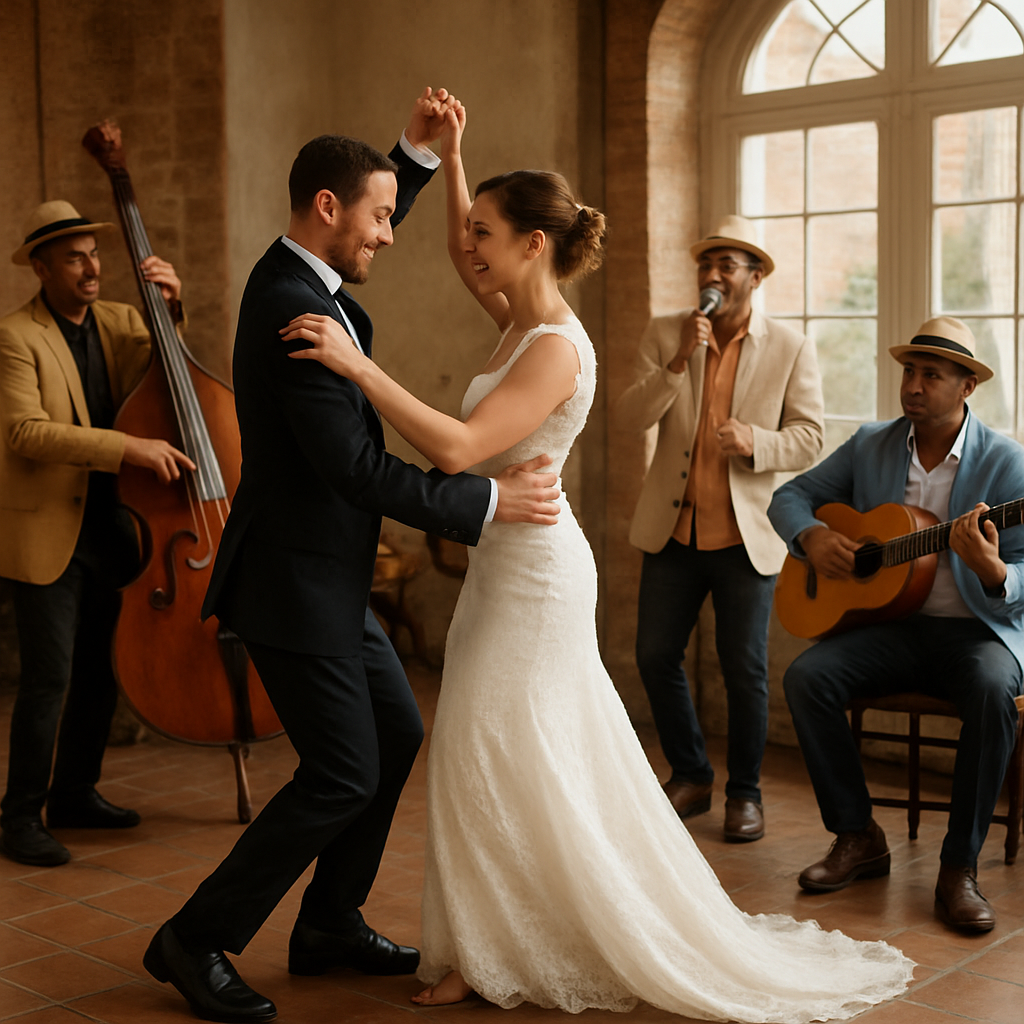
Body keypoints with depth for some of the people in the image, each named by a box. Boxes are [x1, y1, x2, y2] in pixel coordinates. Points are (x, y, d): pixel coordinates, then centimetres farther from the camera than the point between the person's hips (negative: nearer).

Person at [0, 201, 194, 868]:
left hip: (110, 528, 7)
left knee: (101, 672, 12)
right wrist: (128, 448, -31)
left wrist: (172, 304, -4)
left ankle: (75, 794, 27)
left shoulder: (119, 322, 9)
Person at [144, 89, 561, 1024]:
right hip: (294, 586, -10)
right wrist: (489, 500, -20)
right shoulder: (292, 311, -23)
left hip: (324, 578, 10)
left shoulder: (299, 280, 7)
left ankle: (331, 925, 28)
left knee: (396, 735, 16)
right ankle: (197, 941, 11)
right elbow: (355, 468, -26)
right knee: (343, 775, -3)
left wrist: (418, 151, 18)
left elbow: (360, 242, 30)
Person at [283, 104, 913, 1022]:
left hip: (532, 570, -9)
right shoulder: (524, 320, 6)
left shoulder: (556, 349, -21)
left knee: (493, 760, 0)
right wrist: (450, 157, 13)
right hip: (509, 560, 9)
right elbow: (461, 256, 24)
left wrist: (359, 365, -31)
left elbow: (456, 446, -32)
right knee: (547, 766, 17)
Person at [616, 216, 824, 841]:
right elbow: (630, 418, -5)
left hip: (746, 534, -2)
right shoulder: (664, 336, 4)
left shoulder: (790, 348, -1)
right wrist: (678, 360, -18)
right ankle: (691, 776, 28)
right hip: (673, 529, 3)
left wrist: (757, 442, -21)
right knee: (656, 657, 7)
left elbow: (810, 435, -2)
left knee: (745, 669, 2)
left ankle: (746, 792, 22)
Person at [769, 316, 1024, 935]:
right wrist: (812, 537, -10)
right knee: (806, 676, -21)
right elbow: (791, 496, 13)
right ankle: (858, 838, -6)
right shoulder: (871, 446, 5)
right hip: (891, 623, 4)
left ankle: (960, 868, -22)